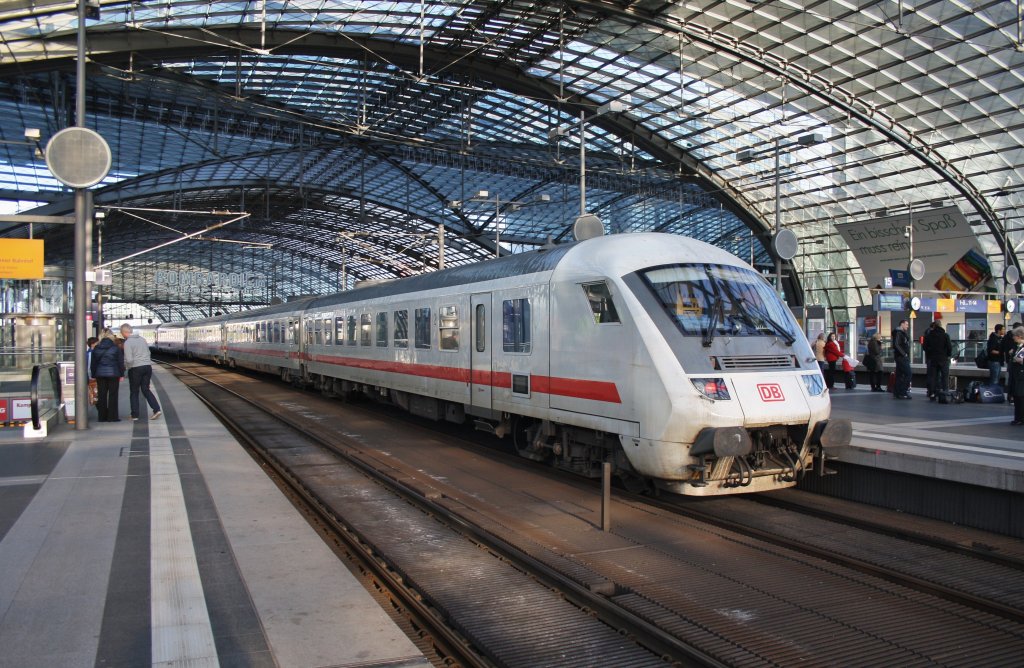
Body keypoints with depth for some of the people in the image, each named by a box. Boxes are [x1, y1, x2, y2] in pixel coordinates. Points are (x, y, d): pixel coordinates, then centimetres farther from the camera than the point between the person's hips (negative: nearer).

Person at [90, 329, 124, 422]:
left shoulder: (96, 348, 6)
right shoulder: (115, 348, -6)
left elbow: (93, 363, 11)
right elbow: (120, 362, -4)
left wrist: (94, 375, 17)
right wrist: (121, 374, 3)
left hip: (100, 374, 4)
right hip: (113, 374, -4)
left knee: (101, 395, 8)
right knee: (113, 395, 0)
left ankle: (102, 416, 10)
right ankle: (112, 417, -1)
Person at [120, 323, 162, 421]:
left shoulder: (127, 342, -11)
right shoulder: (142, 339, 9)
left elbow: (129, 360, -17)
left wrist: (123, 364, 2)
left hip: (135, 368, -6)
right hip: (147, 366, 6)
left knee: (134, 392, 9)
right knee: (145, 389, 14)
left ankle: (135, 415, 13)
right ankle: (156, 409, -1)